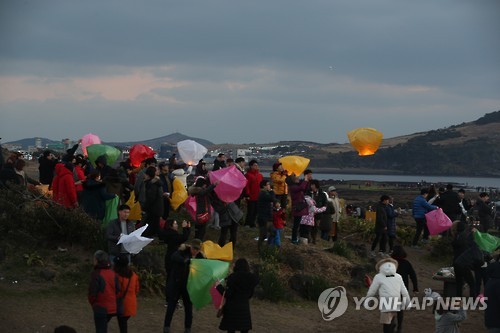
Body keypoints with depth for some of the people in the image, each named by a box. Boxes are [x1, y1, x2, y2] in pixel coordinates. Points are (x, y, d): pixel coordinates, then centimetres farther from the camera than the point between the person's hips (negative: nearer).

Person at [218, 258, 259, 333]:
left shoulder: (232, 277, -11)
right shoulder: (251, 278, 3)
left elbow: (227, 294, -12)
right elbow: (250, 295, 12)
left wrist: (219, 286, 1)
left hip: (232, 308, -4)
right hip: (245, 308, 4)